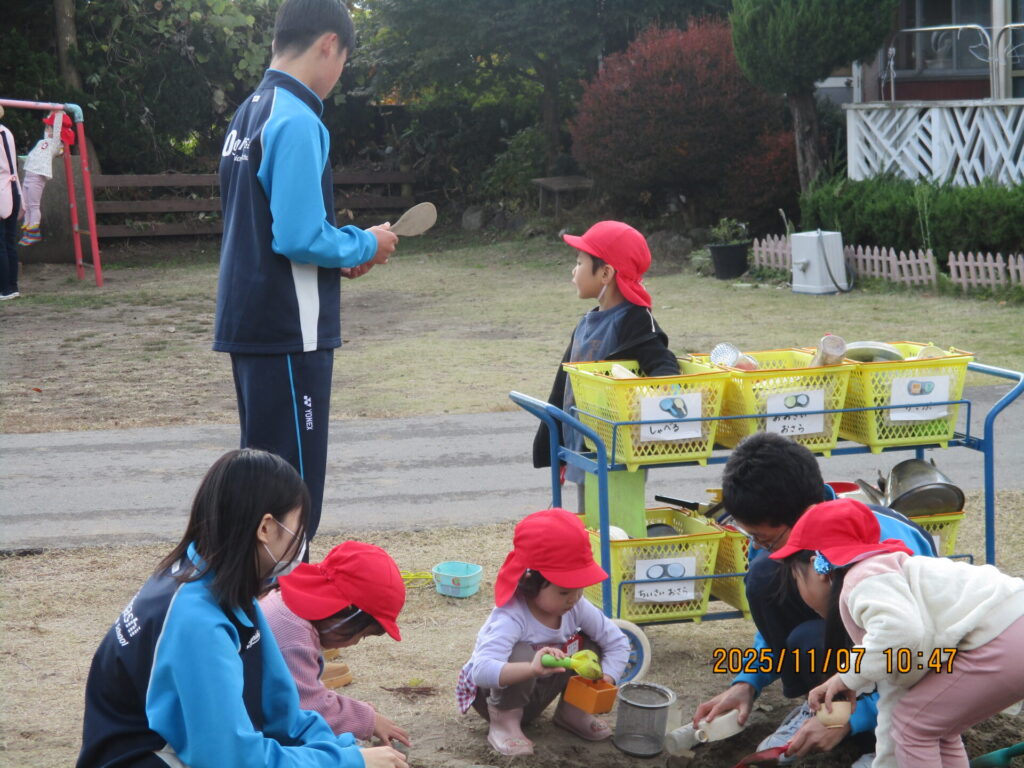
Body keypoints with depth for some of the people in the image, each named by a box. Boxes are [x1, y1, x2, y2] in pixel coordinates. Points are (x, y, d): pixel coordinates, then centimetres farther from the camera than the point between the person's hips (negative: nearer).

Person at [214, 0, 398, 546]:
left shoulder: (248, 114, 13)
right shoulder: (298, 121, -16)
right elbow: (299, 236, -23)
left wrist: (341, 253, 11)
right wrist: (365, 245, -6)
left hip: (245, 325, 9)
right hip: (289, 334, -9)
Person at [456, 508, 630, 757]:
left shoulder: (577, 607, -16)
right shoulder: (511, 619, -37)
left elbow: (617, 642, -7)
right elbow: (481, 671, -51)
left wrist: (605, 681, -25)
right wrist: (531, 669, -66)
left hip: (538, 692, 6)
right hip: (498, 692, -6)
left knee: (589, 644, -12)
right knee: (522, 654, -37)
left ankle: (571, 710, 8)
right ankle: (504, 721, -14)